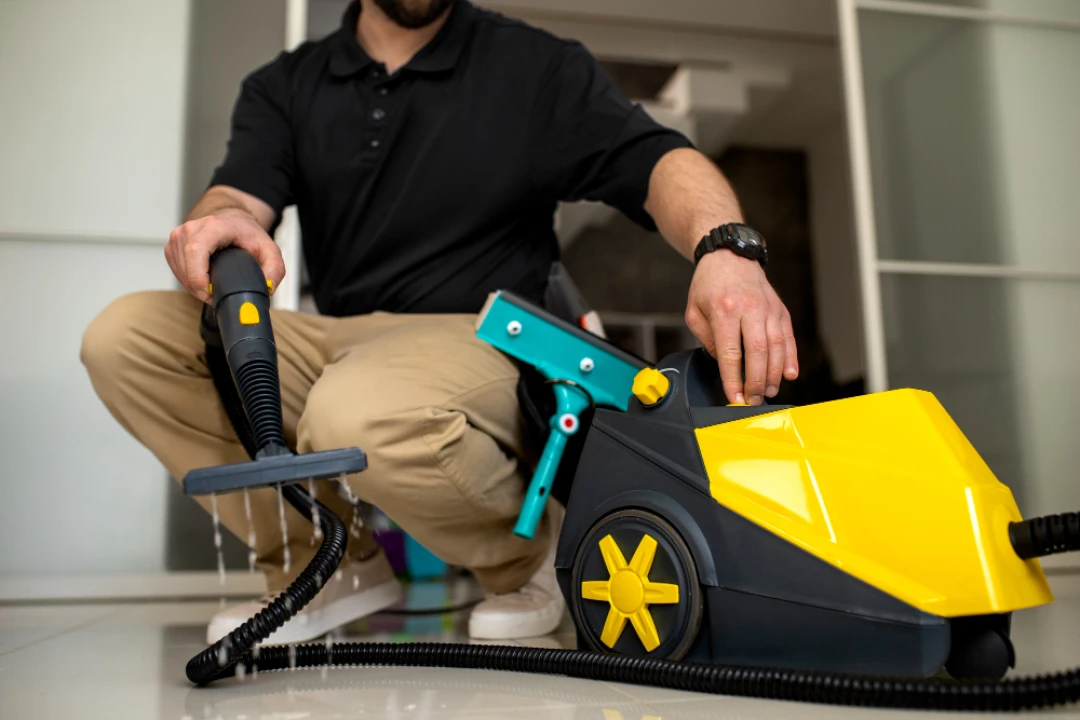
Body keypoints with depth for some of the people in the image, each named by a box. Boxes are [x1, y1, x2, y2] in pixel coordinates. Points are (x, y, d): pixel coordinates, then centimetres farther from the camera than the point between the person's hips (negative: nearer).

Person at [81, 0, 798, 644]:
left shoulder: (537, 67, 5)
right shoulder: (284, 86, 14)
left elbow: (658, 160, -8)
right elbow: (239, 197, -2)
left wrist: (725, 247, -31)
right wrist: (219, 222, -28)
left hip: (483, 338, -4)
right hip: (334, 345, 5)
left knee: (359, 413, -35)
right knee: (123, 337, -10)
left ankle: (527, 552, -2)